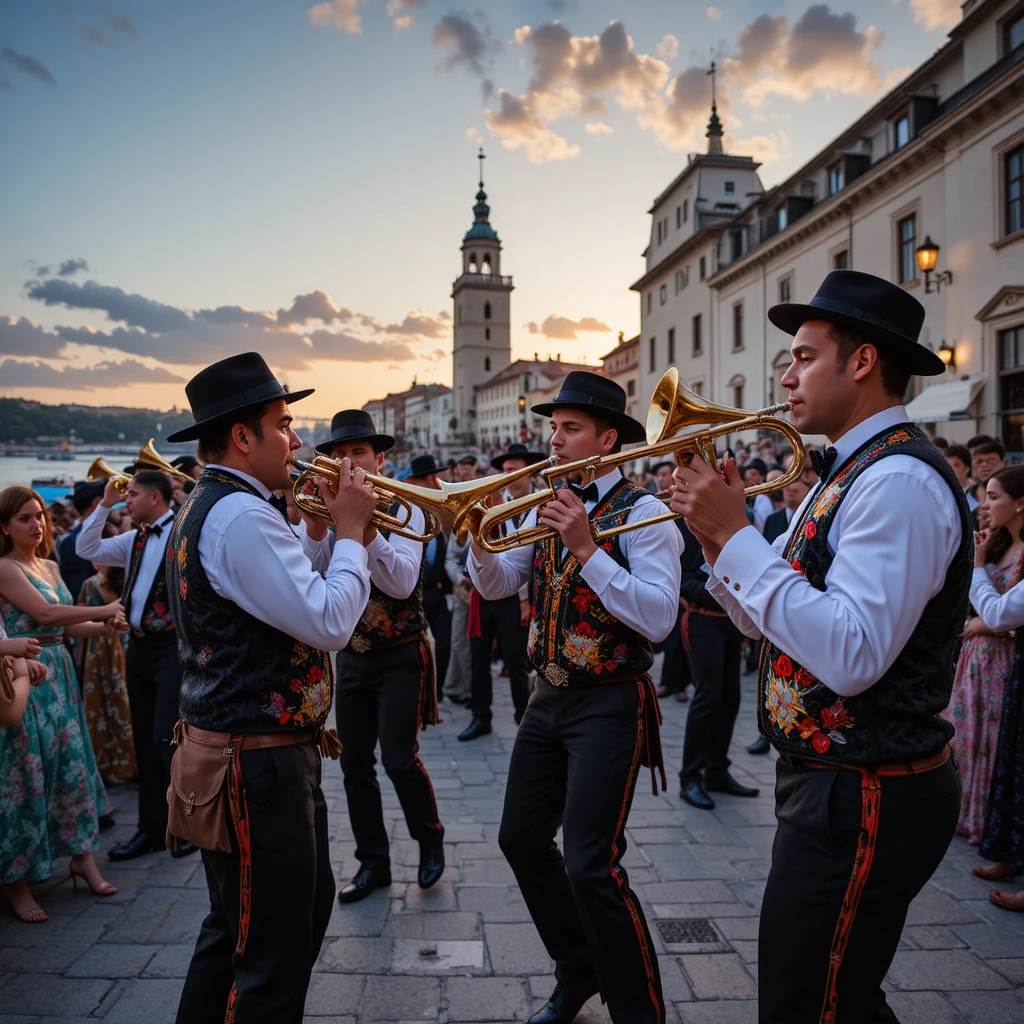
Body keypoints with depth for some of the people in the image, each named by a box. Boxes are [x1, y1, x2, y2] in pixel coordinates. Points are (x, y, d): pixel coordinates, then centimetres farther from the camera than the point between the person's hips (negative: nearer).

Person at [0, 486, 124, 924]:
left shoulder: (50, 566, 13)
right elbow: (45, 614, -18)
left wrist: (106, 626, -4)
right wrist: (105, 610, -12)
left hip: (60, 675, 7)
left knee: (73, 764, 9)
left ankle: (82, 855, 21)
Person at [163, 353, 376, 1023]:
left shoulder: (205, 509, 13)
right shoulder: (242, 515, -22)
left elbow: (291, 600, 15)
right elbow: (329, 624, -25)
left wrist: (327, 529, 5)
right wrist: (350, 532, -13)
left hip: (236, 752, 11)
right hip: (260, 761, -11)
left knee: (309, 906, 26)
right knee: (275, 953, 3)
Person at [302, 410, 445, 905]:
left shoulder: (403, 510, -8)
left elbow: (402, 582, -23)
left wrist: (364, 522, -32)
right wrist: (317, 515, -26)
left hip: (400, 655, -4)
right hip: (351, 656, 4)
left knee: (400, 759, -8)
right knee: (354, 763, 8)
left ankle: (430, 840, 20)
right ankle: (373, 863, 24)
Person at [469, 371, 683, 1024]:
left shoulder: (642, 512, -13)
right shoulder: (548, 508, 8)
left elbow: (658, 618, -23)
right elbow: (496, 586, 6)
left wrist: (587, 548, -28)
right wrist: (480, 536, -13)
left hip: (610, 704, -7)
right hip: (550, 696, 8)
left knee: (591, 866, -11)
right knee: (522, 840, 15)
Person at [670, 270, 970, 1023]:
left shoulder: (901, 479, -20)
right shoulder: (849, 473, 12)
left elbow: (851, 655, -31)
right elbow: (770, 621, 13)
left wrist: (737, 535, -26)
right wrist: (720, 532, -2)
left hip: (865, 801, -10)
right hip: (827, 784, 10)